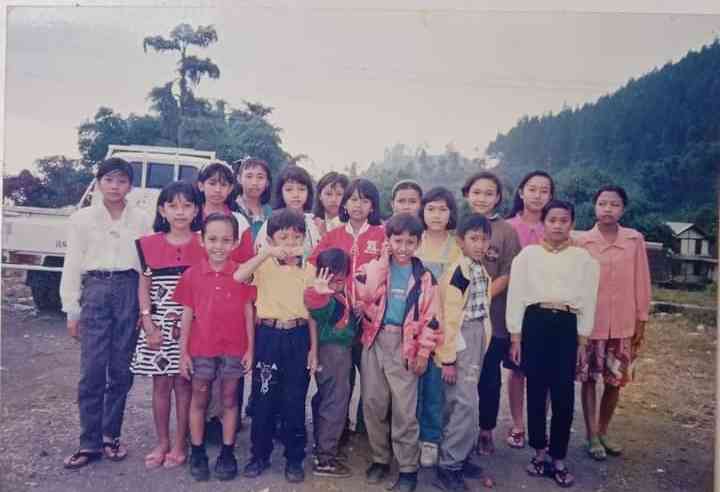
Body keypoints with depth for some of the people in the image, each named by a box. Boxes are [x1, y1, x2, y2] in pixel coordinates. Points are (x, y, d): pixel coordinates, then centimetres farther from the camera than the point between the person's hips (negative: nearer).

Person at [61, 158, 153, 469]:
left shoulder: (142, 220, 7)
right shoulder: (82, 219, 7)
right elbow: (72, 266, 6)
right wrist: (72, 310, 2)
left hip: (130, 290, 1)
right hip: (95, 290, 0)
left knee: (121, 370, 5)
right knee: (92, 370, -4)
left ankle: (111, 436, 19)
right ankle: (90, 443, 7)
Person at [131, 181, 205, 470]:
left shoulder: (203, 245, -2)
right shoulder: (150, 244, 3)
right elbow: (144, 286, 4)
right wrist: (149, 324, -4)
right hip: (157, 323, 2)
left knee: (183, 382, 6)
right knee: (160, 383, 9)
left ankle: (180, 445, 19)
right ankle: (162, 443, 24)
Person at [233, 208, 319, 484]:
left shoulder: (308, 271, 4)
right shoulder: (264, 264, -1)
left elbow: (311, 312, 7)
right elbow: (238, 277, -23)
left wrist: (313, 348, 3)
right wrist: (268, 252, -25)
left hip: (298, 338, 1)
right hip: (268, 336, -1)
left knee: (294, 401, 8)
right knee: (263, 398, 8)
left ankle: (294, 458, 23)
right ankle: (260, 455, 26)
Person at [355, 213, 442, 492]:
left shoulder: (424, 277, -1)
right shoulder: (374, 268, 1)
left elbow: (430, 318, 0)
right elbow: (360, 295, -14)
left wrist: (423, 353, -3)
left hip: (404, 346, -1)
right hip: (374, 343, 2)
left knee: (404, 410, 3)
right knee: (373, 404, 10)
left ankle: (408, 468, 19)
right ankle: (380, 459, 29)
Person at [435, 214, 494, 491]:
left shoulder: (482, 271, 10)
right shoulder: (458, 272, -16)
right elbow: (449, 318, -17)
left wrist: (482, 347, 14)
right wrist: (447, 358, -17)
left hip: (478, 338, 8)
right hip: (460, 340, -8)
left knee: (467, 402, 14)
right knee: (465, 403, -8)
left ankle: (460, 458, 26)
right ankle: (448, 467, 4)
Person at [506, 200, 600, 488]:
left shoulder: (583, 258, 7)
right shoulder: (527, 254, 4)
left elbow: (588, 301, 7)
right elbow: (516, 296, 2)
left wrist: (582, 341, 4)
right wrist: (515, 338, -1)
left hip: (567, 326, 1)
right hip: (535, 324, 0)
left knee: (564, 395, 2)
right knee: (536, 392, 7)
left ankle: (558, 460, 15)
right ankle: (539, 453, 23)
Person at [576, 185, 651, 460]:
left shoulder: (635, 240, -2)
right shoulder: (582, 241, -5)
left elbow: (641, 282, 3)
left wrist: (641, 319, 3)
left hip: (623, 324, 2)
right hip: (590, 322, -1)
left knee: (615, 381, 11)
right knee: (589, 379, 6)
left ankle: (603, 432, 29)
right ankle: (592, 436, 20)